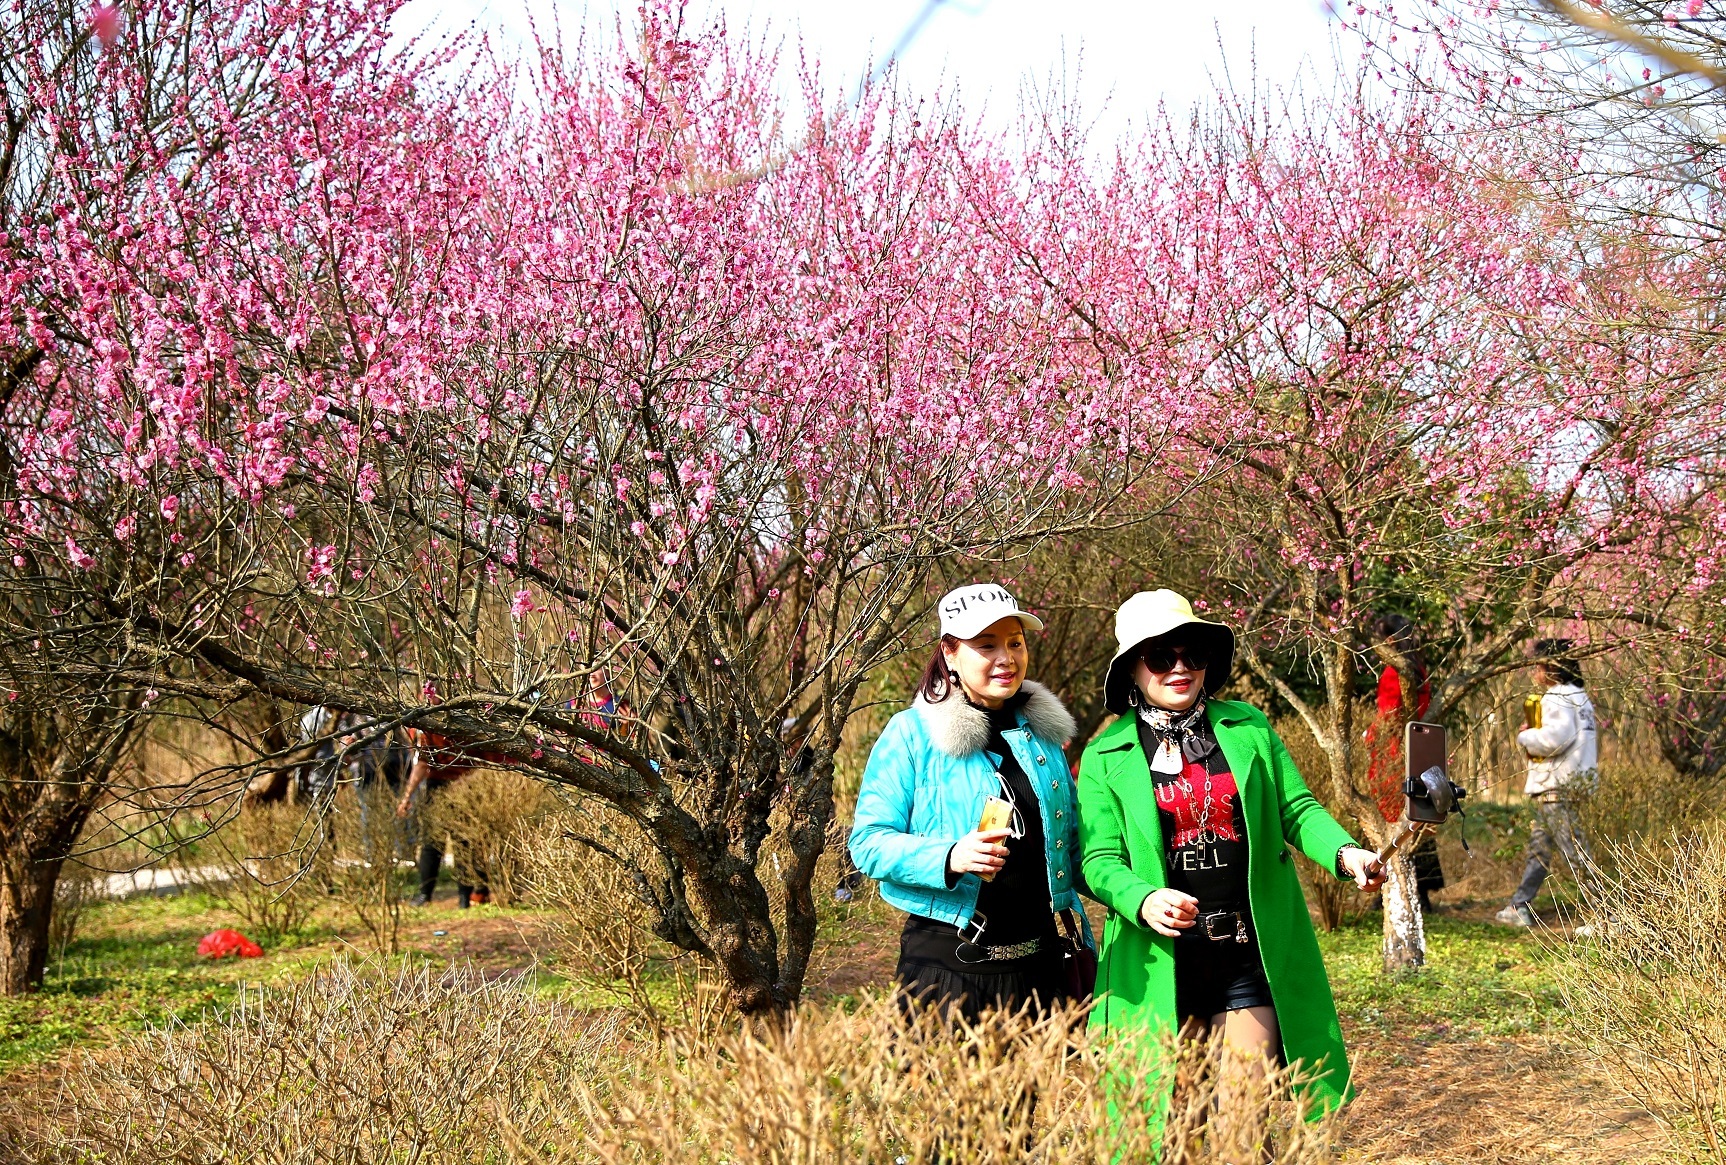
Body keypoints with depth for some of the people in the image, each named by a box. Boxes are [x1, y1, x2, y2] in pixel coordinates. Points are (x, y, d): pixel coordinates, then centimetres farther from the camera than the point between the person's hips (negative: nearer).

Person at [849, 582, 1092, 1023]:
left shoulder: (1044, 731, 11)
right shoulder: (911, 734, -5)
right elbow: (869, 843, -10)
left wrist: (1081, 946, 15)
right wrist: (948, 858, -26)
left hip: (1042, 965, 5)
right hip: (947, 965, -4)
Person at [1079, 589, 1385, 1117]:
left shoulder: (1249, 728, 7)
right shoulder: (1106, 757, 1)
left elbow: (1297, 809, 5)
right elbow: (1100, 859, -4)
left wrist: (1345, 853, -16)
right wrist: (1143, 900, -24)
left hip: (1254, 958, 1)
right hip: (1162, 967, -1)